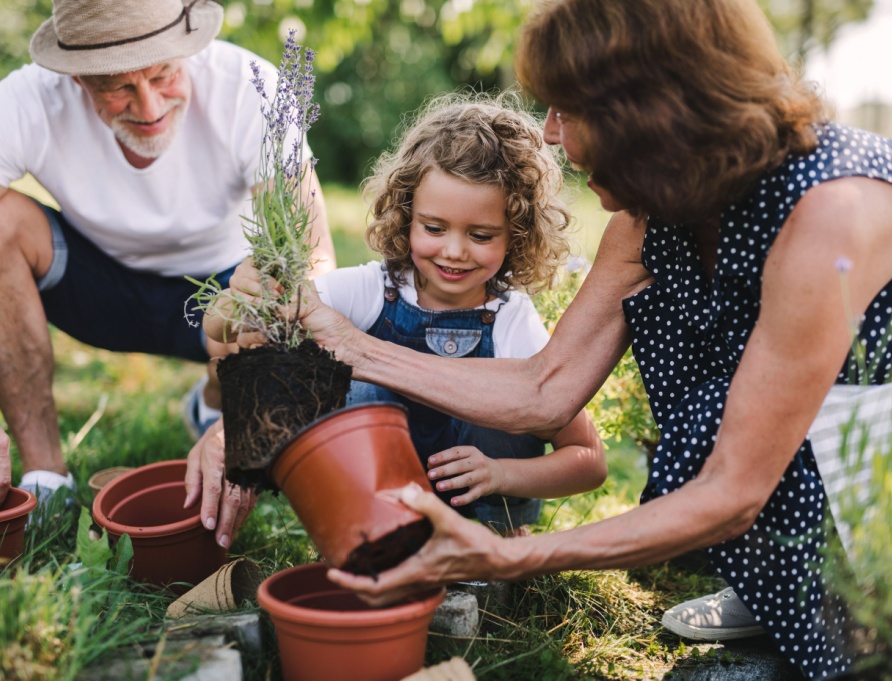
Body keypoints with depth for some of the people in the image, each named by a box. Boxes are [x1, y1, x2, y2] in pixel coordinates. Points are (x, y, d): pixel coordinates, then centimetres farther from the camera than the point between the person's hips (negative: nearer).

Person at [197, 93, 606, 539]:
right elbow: (220, 330, -23)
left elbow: (589, 461, -15)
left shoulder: (513, 324, -20)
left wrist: (499, 473, -32)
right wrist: (239, 298, -47)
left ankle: (500, 540, -1)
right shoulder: (369, 291, -19)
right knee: (363, 388, -24)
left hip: (483, 507, 0)